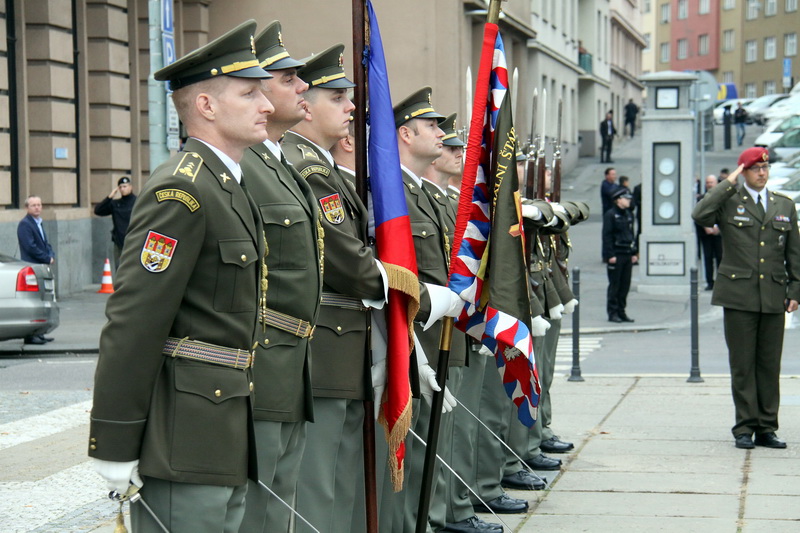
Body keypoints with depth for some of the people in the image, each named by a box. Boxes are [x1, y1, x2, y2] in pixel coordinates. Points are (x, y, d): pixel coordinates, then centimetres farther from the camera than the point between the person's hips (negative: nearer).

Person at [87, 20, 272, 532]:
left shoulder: (231, 187, 16)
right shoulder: (181, 190, -15)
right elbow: (133, 322, -19)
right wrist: (114, 447, -19)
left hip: (226, 434, 10)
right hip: (186, 440, -10)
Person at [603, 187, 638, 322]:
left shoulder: (628, 215, 15)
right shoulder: (610, 215, -8)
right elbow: (607, 236, -12)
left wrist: (634, 253, 14)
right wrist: (610, 255, -16)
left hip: (627, 255, 7)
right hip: (616, 255, -7)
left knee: (625, 285, 8)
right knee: (614, 285, -2)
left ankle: (621, 312, 15)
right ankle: (612, 313, 3)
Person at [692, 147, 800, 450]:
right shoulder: (729, 202, 3)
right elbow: (700, 215, -18)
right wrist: (728, 184, -12)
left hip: (773, 297, 3)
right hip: (739, 296, -3)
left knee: (770, 365, 5)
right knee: (742, 365, -1)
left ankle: (767, 428, 12)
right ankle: (744, 429, 5)